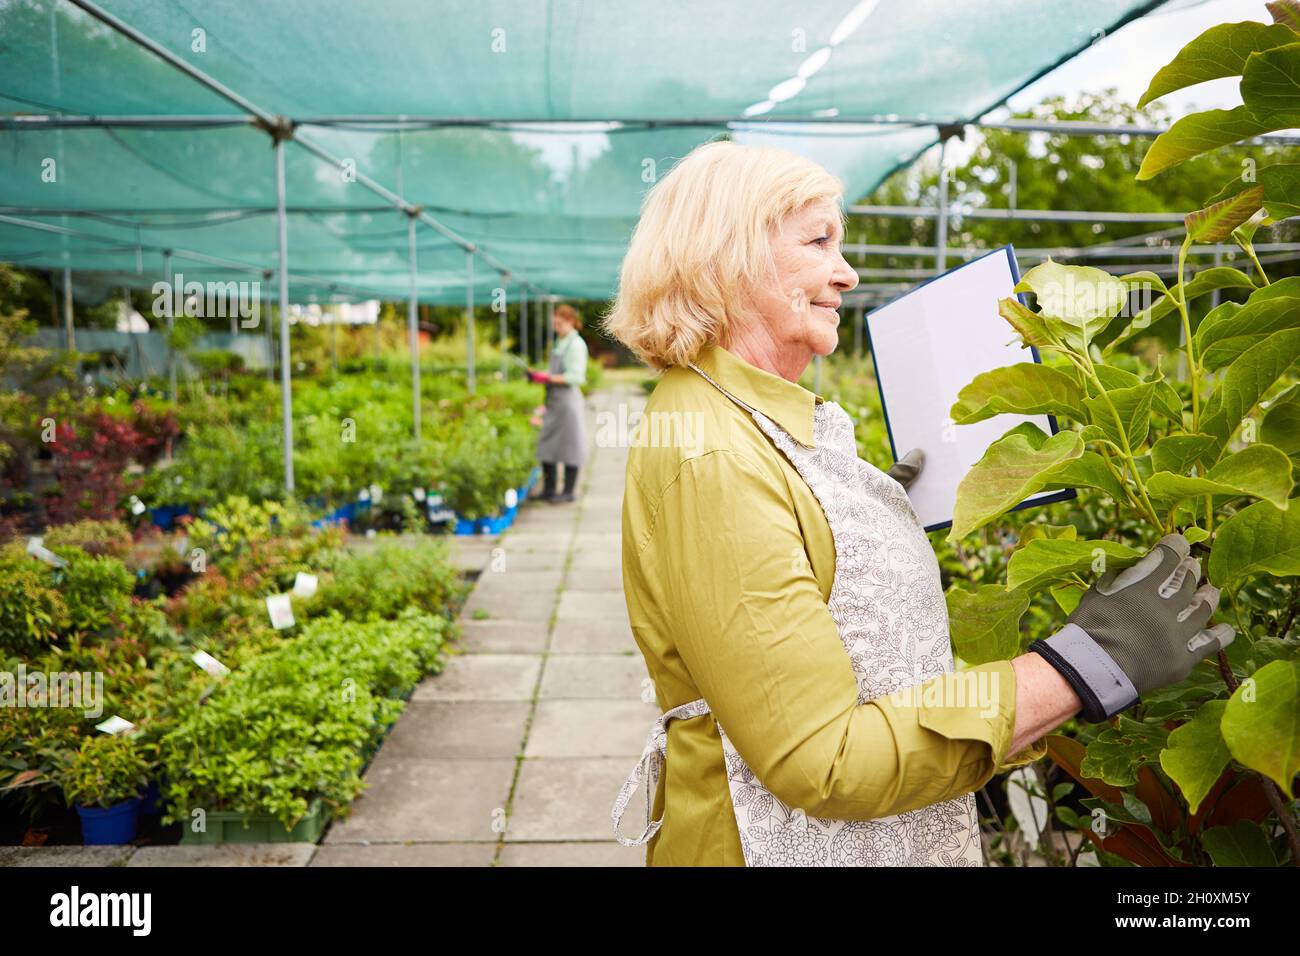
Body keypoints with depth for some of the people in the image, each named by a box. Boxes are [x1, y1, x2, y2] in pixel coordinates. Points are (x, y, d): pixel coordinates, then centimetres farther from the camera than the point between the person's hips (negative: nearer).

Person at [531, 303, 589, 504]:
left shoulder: (576, 345, -11)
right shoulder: (559, 342, 15)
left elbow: (574, 376, -18)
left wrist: (549, 378, -21)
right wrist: (541, 376, 6)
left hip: (568, 398, -9)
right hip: (553, 400, 9)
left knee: (568, 445, 0)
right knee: (547, 444, 11)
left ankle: (568, 491, 8)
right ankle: (548, 490, 19)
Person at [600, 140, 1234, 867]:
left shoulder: (764, 418, 4)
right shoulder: (703, 455, -25)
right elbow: (821, 762, -27)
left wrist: (881, 510, 10)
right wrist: (1086, 667, -26)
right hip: (794, 838, -9)